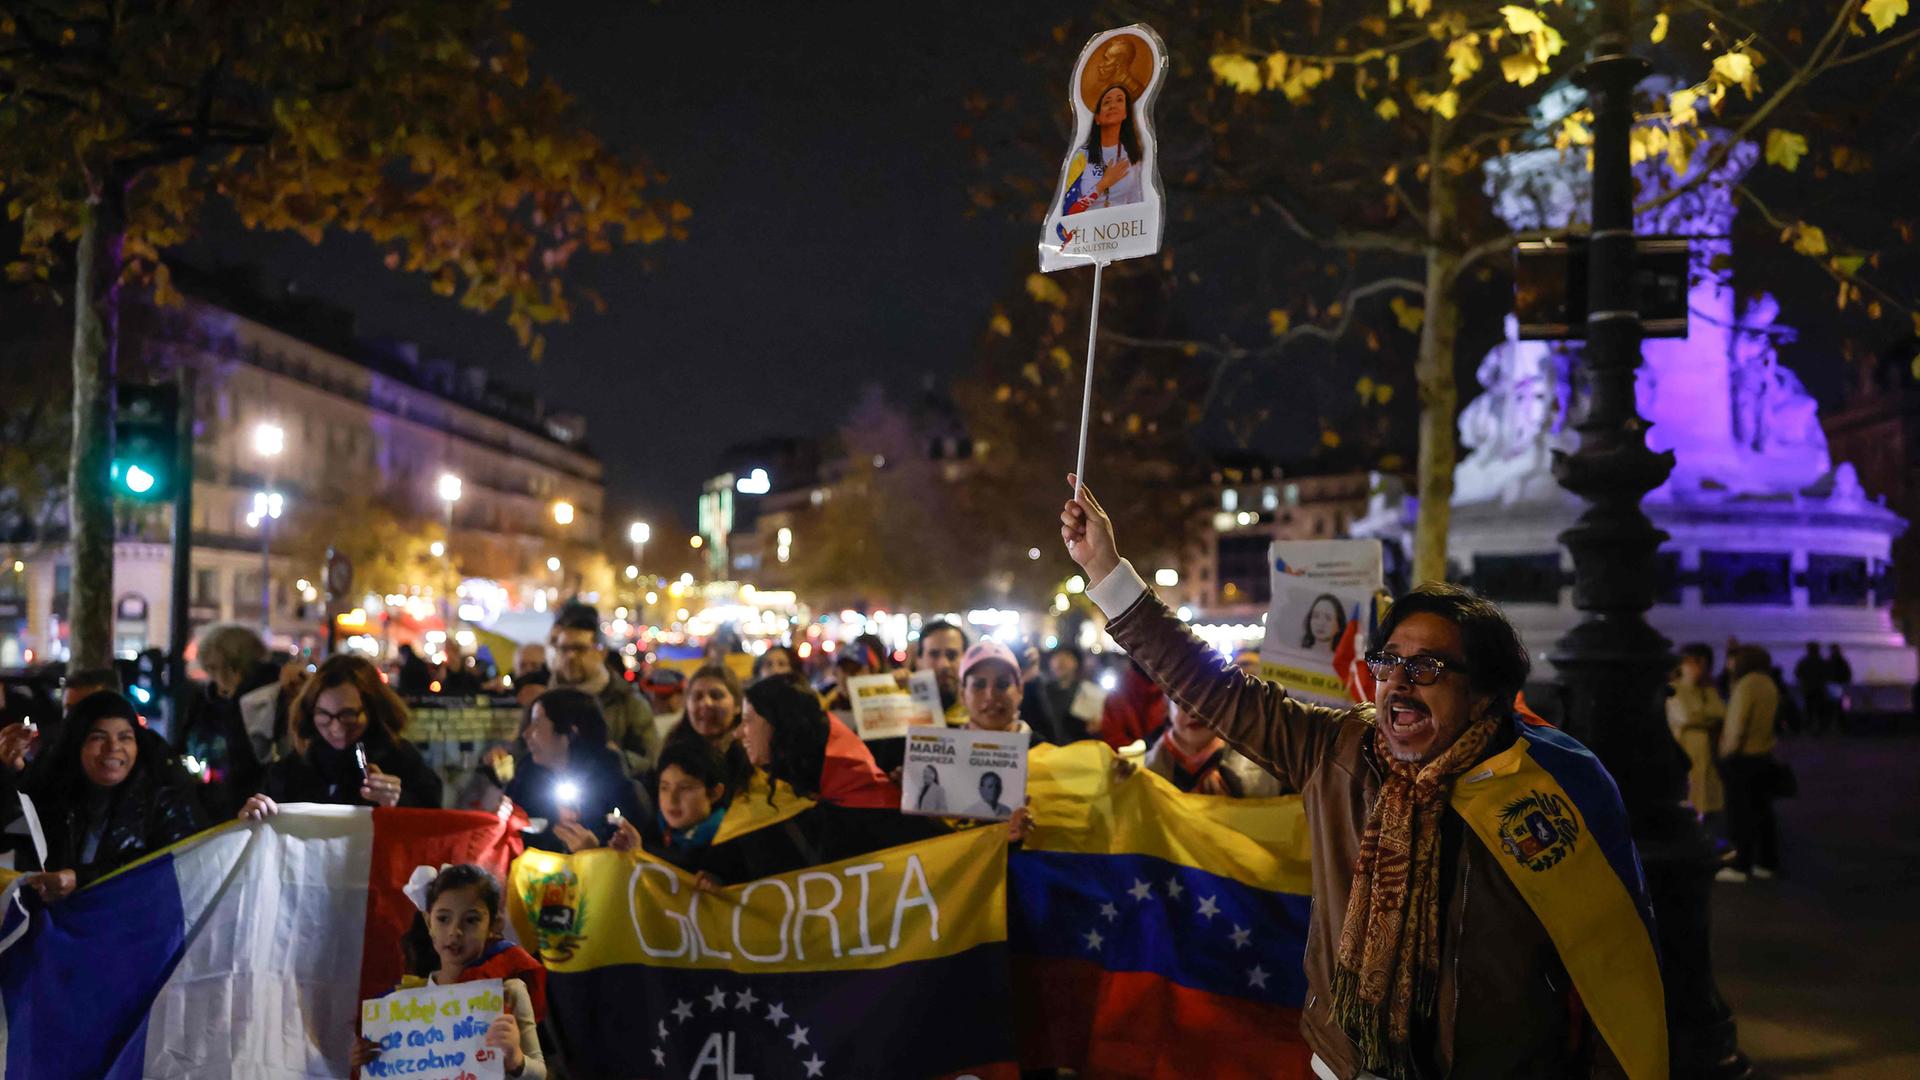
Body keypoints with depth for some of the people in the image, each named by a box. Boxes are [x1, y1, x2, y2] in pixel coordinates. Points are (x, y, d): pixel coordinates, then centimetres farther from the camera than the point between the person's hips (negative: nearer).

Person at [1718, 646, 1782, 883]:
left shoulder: (1746, 685, -17)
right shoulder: (1768, 684, 9)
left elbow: (1738, 723, -19)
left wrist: (1729, 752, -11)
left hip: (1743, 757, -8)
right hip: (1764, 754, 8)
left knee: (1741, 813, -3)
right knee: (1762, 811, 13)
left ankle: (1740, 866, -1)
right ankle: (1766, 863, 18)